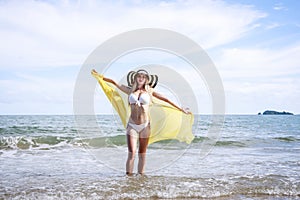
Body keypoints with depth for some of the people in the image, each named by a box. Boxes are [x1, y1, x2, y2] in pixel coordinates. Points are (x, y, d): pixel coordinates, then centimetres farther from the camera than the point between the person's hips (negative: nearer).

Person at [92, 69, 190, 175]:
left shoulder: (149, 90, 7)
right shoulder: (130, 90, 9)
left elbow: (165, 99, 9)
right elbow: (114, 82, 13)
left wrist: (180, 109, 10)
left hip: (145, 126, 0)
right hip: (132, 125, 0)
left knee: (142, 154, 6)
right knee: (132, 154, -9)